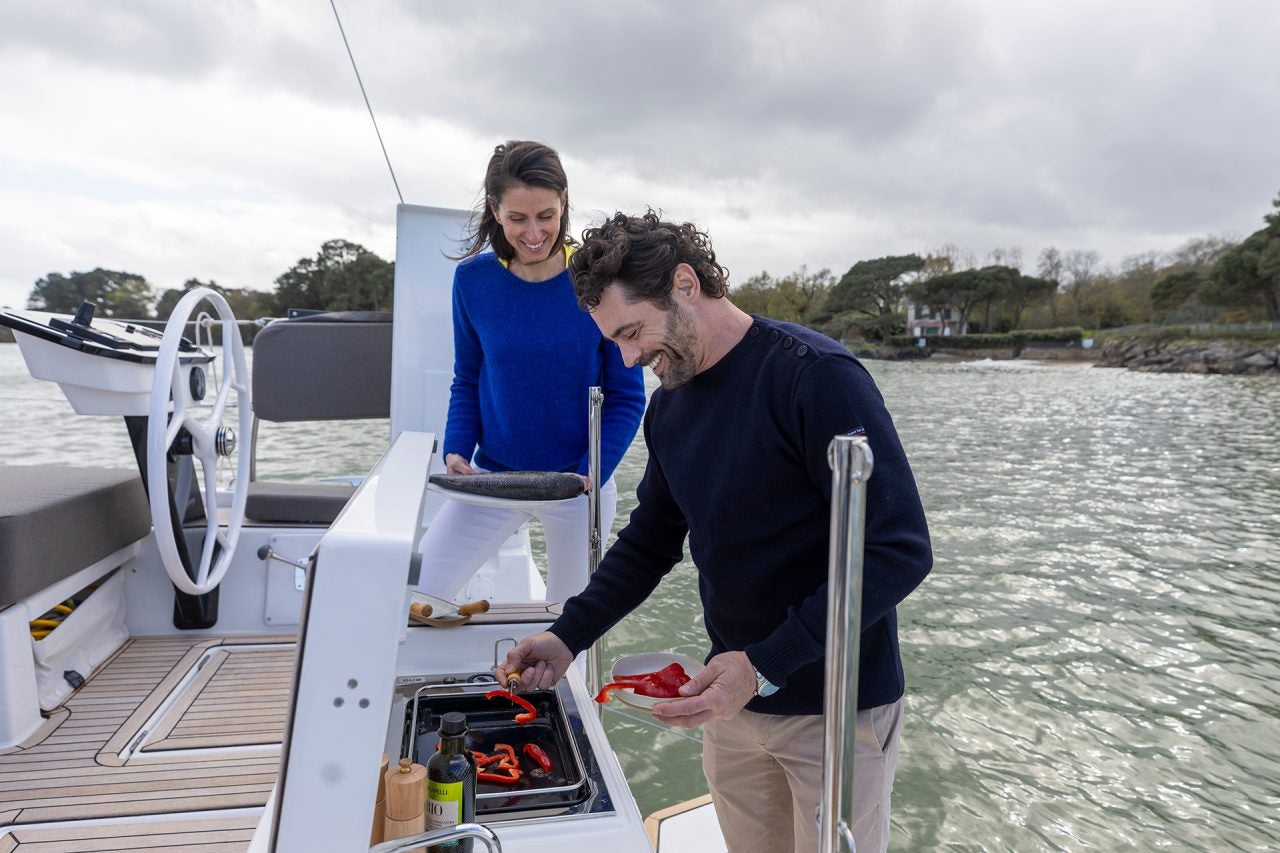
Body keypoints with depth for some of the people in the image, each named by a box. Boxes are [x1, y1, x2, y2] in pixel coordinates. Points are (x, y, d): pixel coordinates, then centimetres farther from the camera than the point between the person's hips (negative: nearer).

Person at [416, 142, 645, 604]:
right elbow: (467, 380, 6)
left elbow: (626, 395, -8)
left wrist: (589, 476, -19)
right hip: (491, 476, 2)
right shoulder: (474, 278, -6)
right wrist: (456, 451, -10)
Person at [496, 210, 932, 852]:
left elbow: (900, 550, -22)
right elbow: (649, 541, 11)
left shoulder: (814, 375, -20)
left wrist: (765, 666, -25)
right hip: (734, 700, 6)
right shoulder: (669, 405, 3)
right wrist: (567, 636, -3)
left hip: (835, 707, -6)